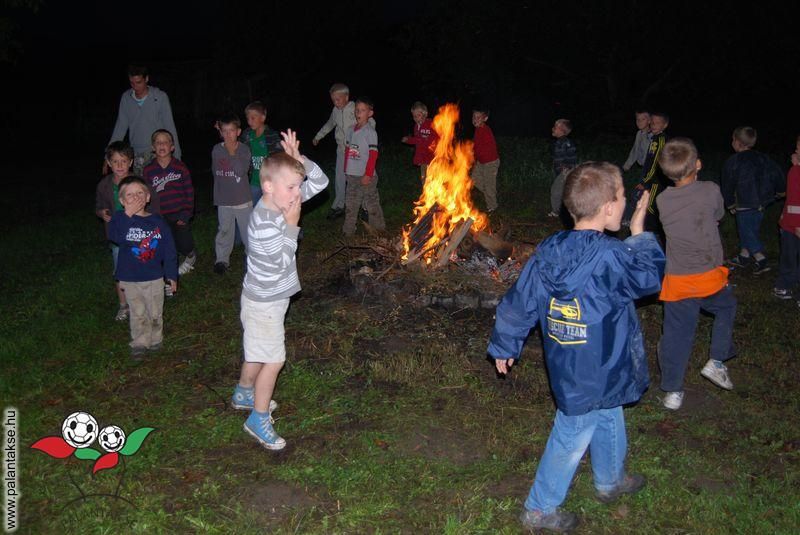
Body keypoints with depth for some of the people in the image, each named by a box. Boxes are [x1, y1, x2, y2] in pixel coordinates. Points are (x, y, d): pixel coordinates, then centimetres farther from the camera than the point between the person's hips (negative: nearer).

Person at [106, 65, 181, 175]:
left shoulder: (160, 97, -6)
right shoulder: (126, 98, 4)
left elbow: (169, 127, -4)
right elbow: (120, 127, 8)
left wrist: (176, 156, -8)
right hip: (137, 155, 4)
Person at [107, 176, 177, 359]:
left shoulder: (158, 222, -6)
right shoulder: (120, 219, -9)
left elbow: (169, 250, -1)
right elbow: (115, 236, -29)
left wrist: (172, 275, 1)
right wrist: (128, 214, -32)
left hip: (154, 278, 1)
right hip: (130, 279, -1)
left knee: (155, 313, 15)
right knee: (138, 314, 12)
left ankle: (155, 340, 35)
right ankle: (139, 343, 28)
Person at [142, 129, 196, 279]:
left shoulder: (180, 167, -2)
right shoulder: (148, 170, 0)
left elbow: (189, 192, -1)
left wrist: (186, 215, -7)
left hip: (180, 216, -1)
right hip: (160, 218, 1)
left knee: (185, 246, -2)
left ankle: (190, 256, 33)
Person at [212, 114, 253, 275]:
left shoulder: (244, 150, -10)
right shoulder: (216, 150, -1)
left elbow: (241, 171, -23)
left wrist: (232, 153, -23)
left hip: (243, 199, -2)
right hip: (224, 200, 3)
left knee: (248, 229, 6)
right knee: (224, 231, 12)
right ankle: (222, 259, 24)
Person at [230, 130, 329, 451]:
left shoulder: (281, 201, -5)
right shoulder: (263, 223, -30)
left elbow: (320, 182, -1)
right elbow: (283, 260, -26)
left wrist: (298, 160, -17)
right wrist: (292, 222, -25)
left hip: (270, 296, 9)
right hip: (264, 302, -9)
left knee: (258, 353, 26)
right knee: (274, 360, 1)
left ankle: (244, 395, 47)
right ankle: (258, 419, 16)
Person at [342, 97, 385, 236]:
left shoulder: (370, 132, -10)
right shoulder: (351, 130, 9)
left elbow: (373, 155, -13)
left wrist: (368, 174, -17)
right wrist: (346, 170, 13)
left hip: (366, 175, -6)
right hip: (352, 175, 6)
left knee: (372, 203, 3)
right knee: (351, 203, 12)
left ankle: (378, 229, 15)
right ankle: (348, 230, 21)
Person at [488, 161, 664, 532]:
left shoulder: (547, 252, -8)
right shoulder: (611, 257, -27)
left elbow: (519, 304, -1)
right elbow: (651, 278, -8)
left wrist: (504, 346, 12)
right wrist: (640, 234, 3)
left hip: (566, 368, 7)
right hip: (594, 377, -7)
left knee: (609, 422, 29)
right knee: (571, 439, 10)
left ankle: (611, 481, 53)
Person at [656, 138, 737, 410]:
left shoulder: (662, 201, -4)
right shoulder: (710, 191, -12)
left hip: (677, 281, 2)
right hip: (709, 277, -2)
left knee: (676, 333, 8)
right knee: (727, 309, 29)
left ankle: (673, 391, 14)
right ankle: (716, 361, 26)